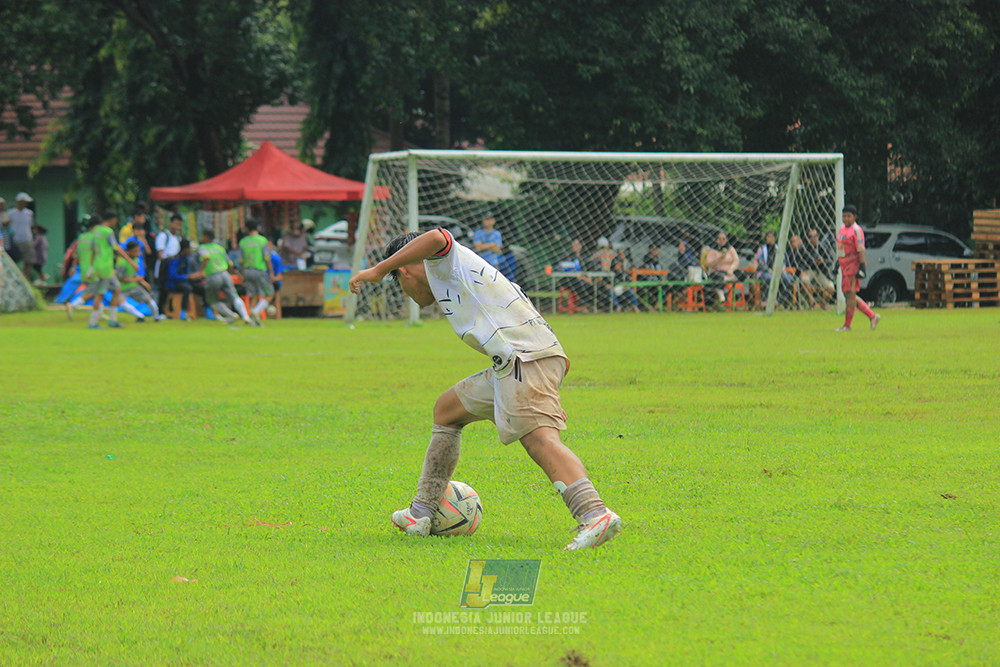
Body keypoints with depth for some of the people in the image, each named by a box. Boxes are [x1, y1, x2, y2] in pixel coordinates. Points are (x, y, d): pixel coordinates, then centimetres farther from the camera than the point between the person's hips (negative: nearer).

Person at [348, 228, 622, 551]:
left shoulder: (443, 261, 11)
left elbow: (435, 238, -18)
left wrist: (378, 270, -12)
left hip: (522, 357, -10)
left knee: (539, 439, -25)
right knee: (447, 410, 22)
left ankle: (594, 515, -44)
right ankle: (421, 514, 25)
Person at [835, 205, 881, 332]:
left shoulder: (856, 230, -10)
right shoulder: (842, 229, 17)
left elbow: (861, 250, -15)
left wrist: (862, 266, -21)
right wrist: (837, 264, 23)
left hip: (853, 264, -10)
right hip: (844, 266, 10)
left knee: (850, 293, -7)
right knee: (847, 294, 10)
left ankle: (847, 325, -4)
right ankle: (872, 316, 16)